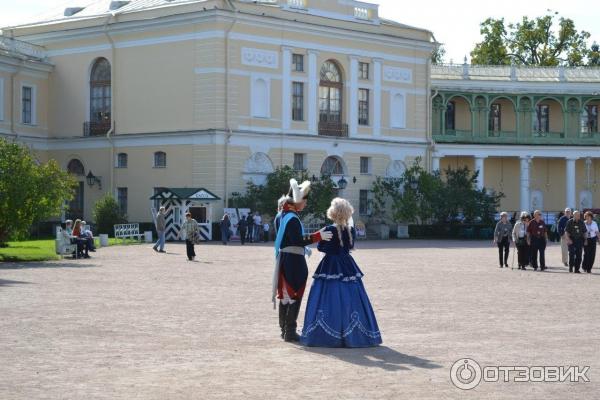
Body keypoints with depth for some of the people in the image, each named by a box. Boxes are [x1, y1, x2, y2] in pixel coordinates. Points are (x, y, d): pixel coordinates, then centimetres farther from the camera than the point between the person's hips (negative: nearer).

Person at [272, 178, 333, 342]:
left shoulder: (286, 214, 7)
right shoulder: (293, 218, -19)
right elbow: (298, 241, -25)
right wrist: (318, 236, -24)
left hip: (286, 261, 10)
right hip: (294, 262, -10)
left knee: (285, 296, 14)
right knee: (295, 297, -3)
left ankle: (285, 329, 22)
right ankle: (290, 332, -1)